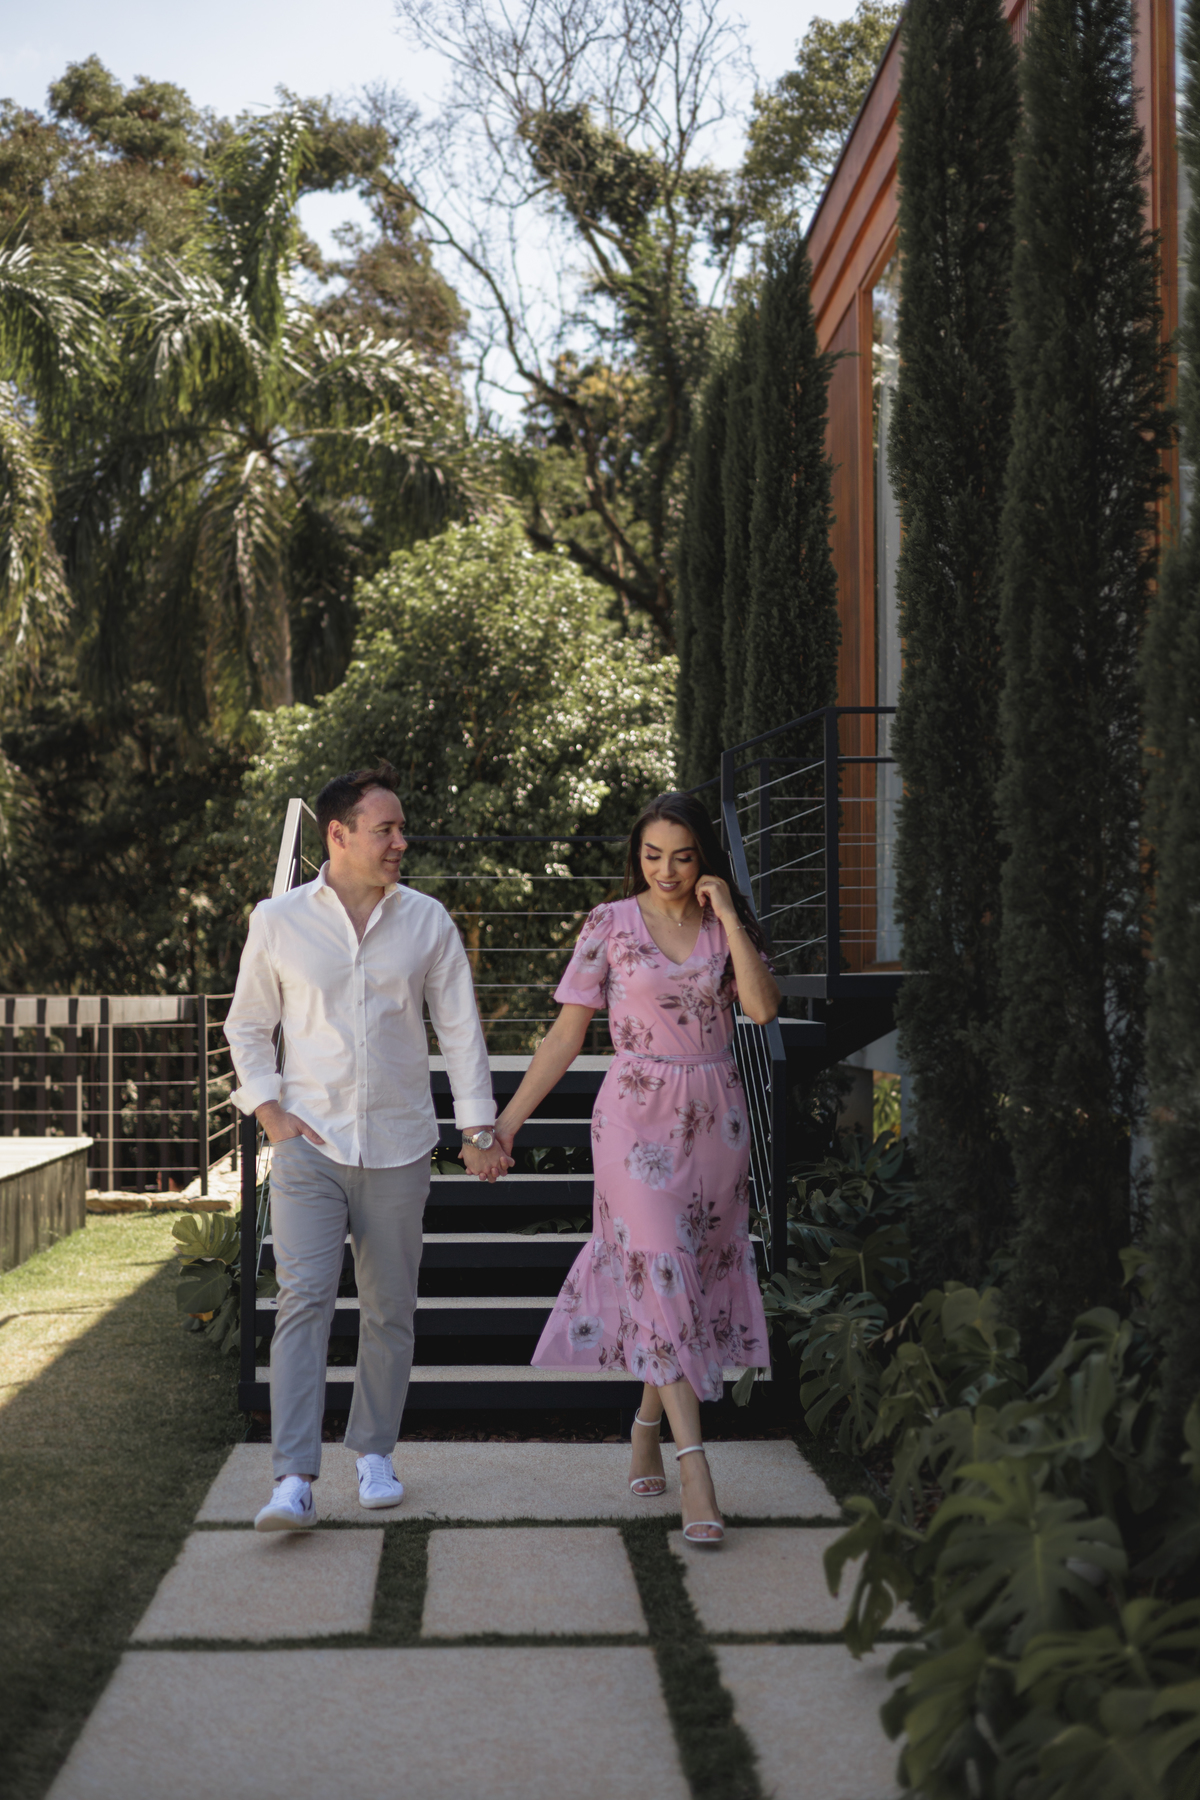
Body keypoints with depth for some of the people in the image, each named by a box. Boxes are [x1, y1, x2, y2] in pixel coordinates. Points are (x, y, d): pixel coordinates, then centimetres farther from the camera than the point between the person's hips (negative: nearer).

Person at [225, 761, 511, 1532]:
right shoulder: (278, 922, 1)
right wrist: (270, 1112, -2)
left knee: (390, 1310, 7)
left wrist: (480, 1129, 4)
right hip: (310, 1145, -2)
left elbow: (460, 1027, 7)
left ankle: (376, 1453, 24)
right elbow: (248, 1026, 10)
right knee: (304, 1300, -12)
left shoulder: (427, 921, 4)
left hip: (398, 1148, 2)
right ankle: (295, 1481, -15)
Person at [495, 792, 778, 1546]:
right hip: (638, 1116, -3)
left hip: (715, 1117, 3)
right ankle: (695, 1467, -16)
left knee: (699, 1270, 7)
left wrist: (728, 919, -12)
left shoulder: (727, 926, 5)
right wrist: (508, 1119, -3)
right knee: (660, 1271, -11)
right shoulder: (612, 925, -1)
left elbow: (763, 1008, -11)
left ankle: (646, 1433, 25)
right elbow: (566, 1035, 1)